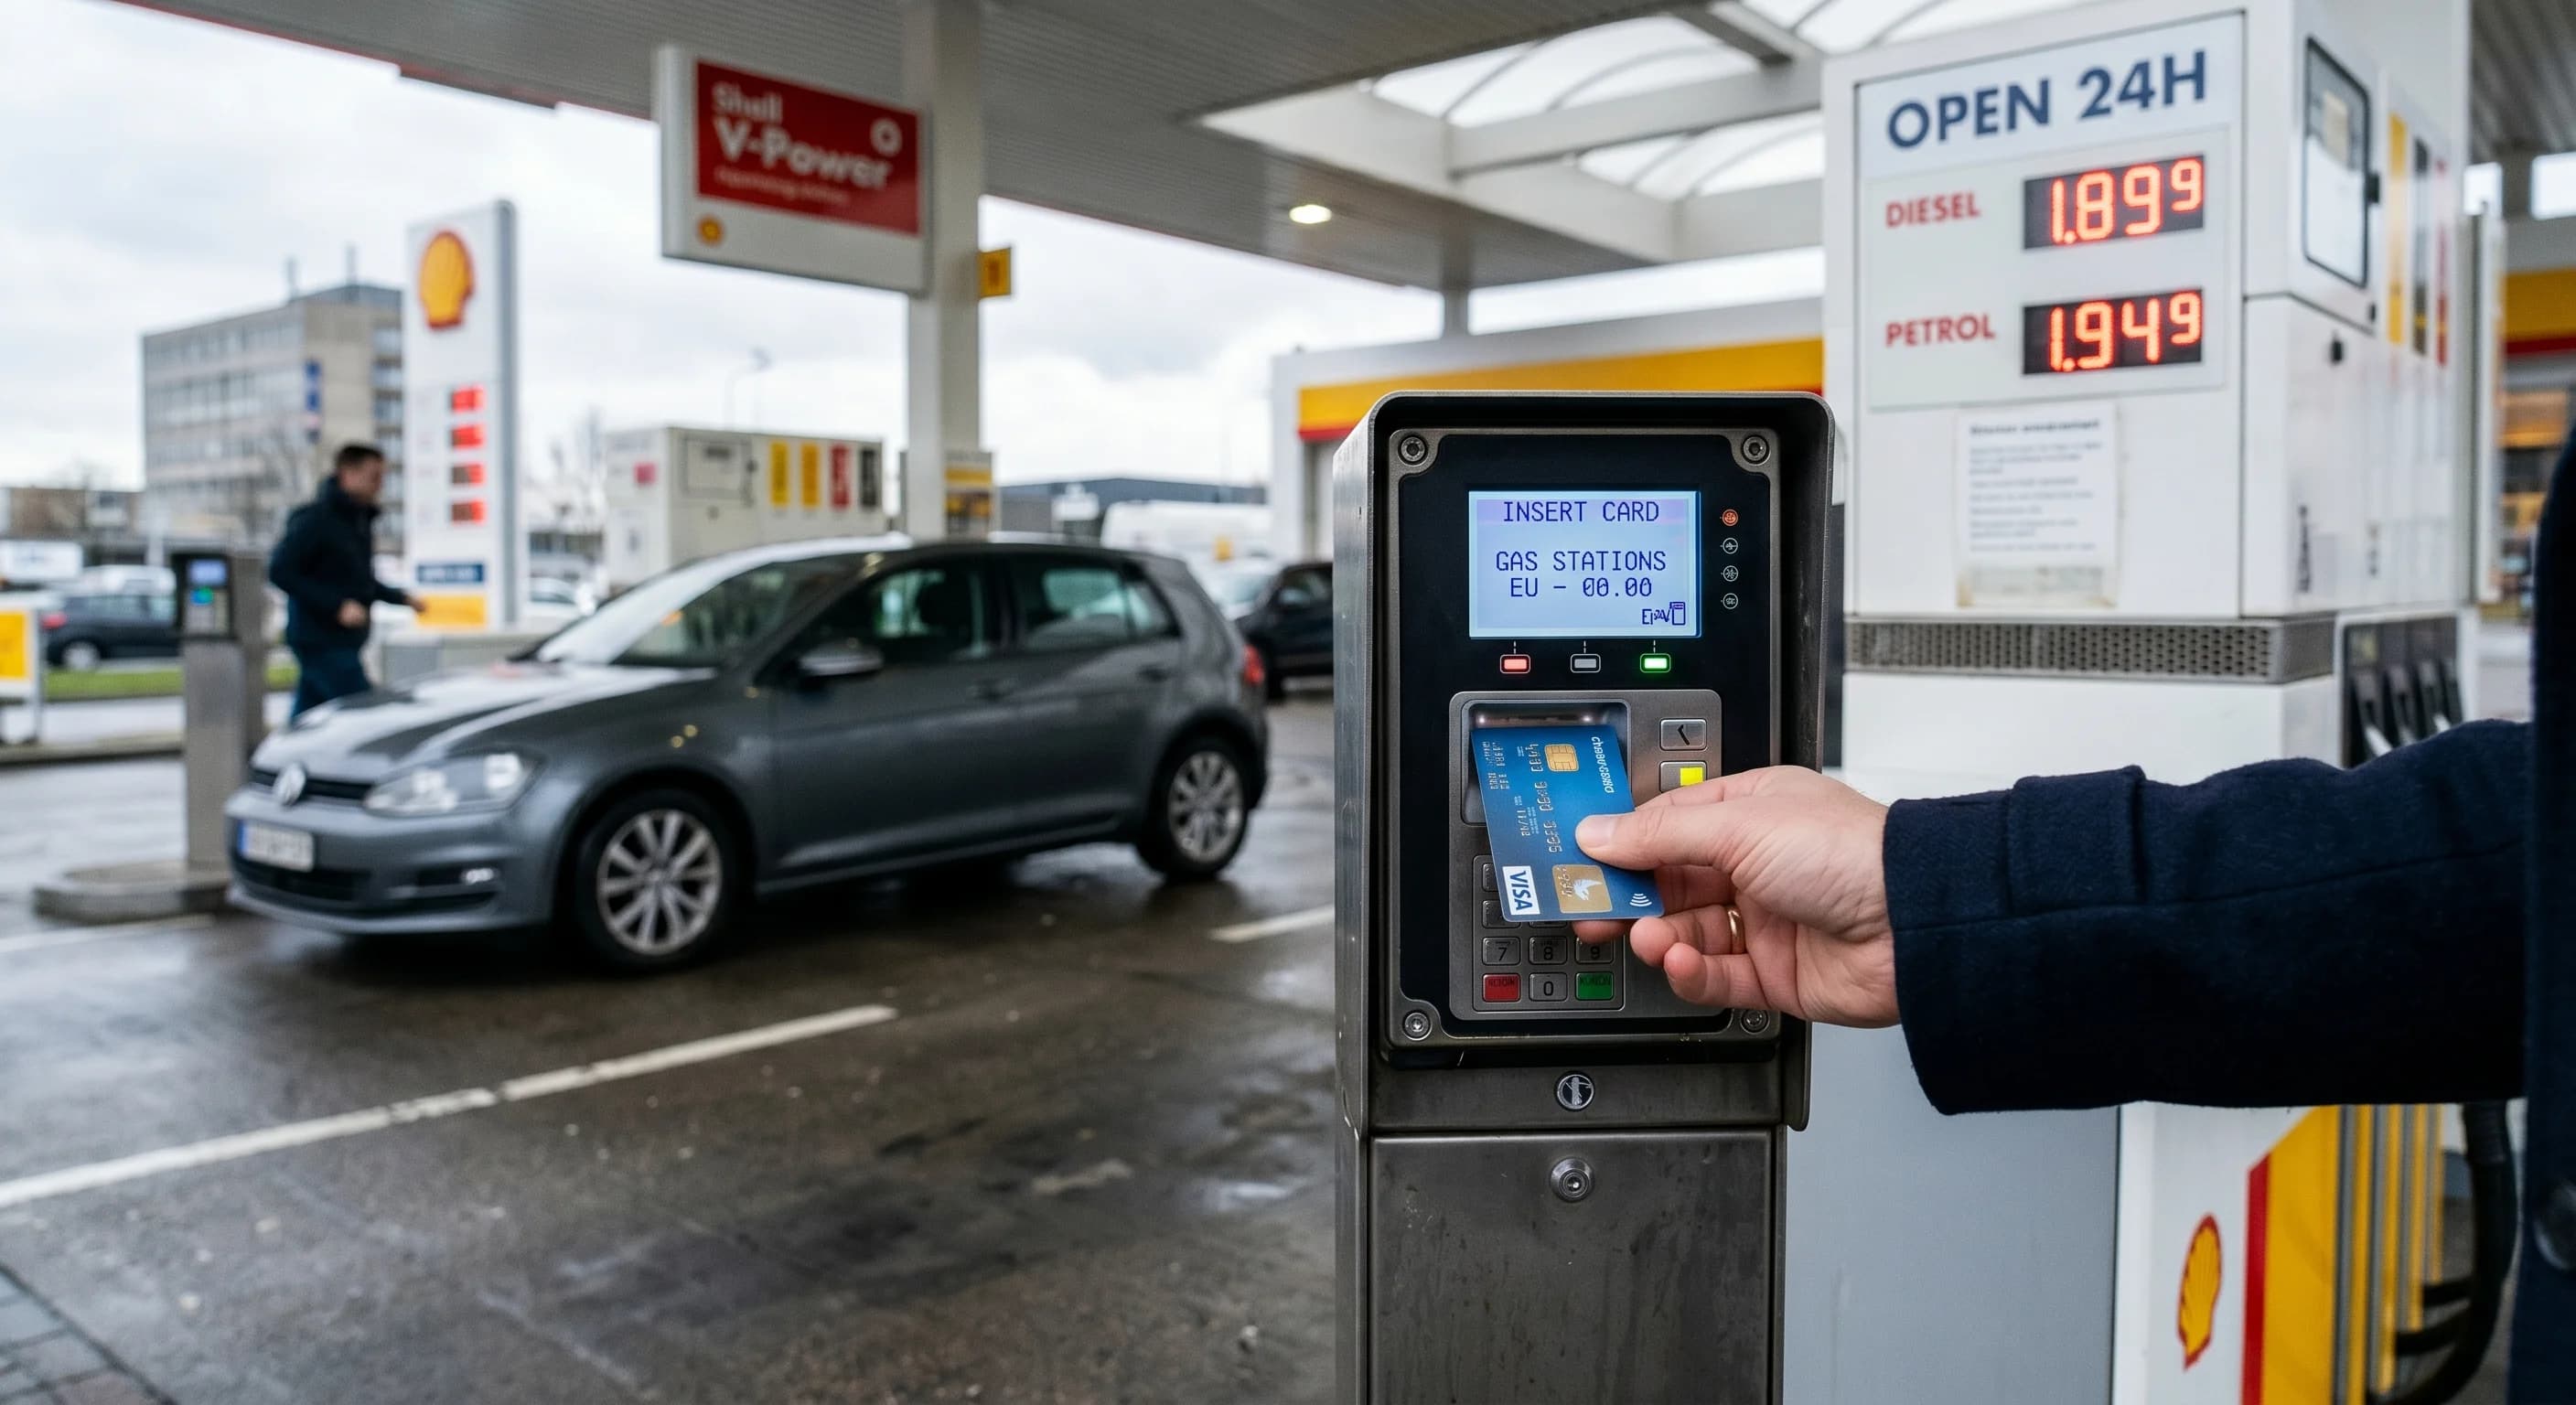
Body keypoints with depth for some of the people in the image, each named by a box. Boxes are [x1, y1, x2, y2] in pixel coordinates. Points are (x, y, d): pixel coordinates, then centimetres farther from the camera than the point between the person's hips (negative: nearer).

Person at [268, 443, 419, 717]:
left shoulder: (361, 520, 15)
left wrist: (400, 597, 9)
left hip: (345, 642, 8)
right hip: (322, 642, -8)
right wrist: (337, 605, -22)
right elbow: (280, 572, -17)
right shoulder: (315, 519, -12)